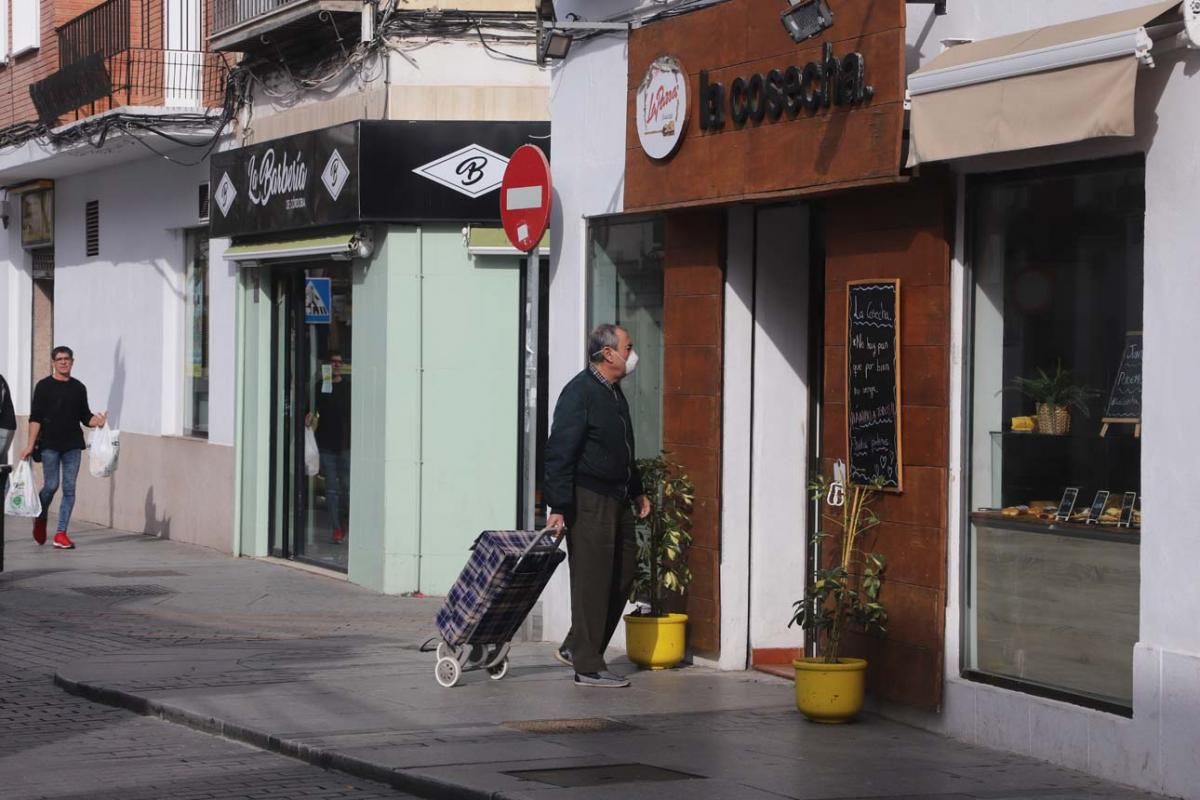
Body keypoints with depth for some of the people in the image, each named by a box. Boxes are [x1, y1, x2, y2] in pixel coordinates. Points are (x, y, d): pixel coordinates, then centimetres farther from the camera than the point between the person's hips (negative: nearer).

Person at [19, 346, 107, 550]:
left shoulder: (79, 388, 11)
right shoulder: (44, 386, 1)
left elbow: (85, 417, 14)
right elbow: (35, 418, -3)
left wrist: (98, 421, -8)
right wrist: (30, 445, -9)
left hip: (73, 445, 3)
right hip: (50, 445, -3)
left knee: (69, 489, -1)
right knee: (51, 485, -6)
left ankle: (61, 533, 2)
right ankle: (40, 519, 24)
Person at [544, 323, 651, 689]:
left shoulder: (614, 393, 16)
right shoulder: (579, 393, -14)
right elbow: (560, 452, -19)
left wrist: (637, 491, 27)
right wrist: (558, 506, -23)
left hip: (616, 498, 10)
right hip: (588, 499, -10)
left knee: (623, 574, 12)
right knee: (592, 581, -5)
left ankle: (576, 647, 22)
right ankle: (588, 666, 0)